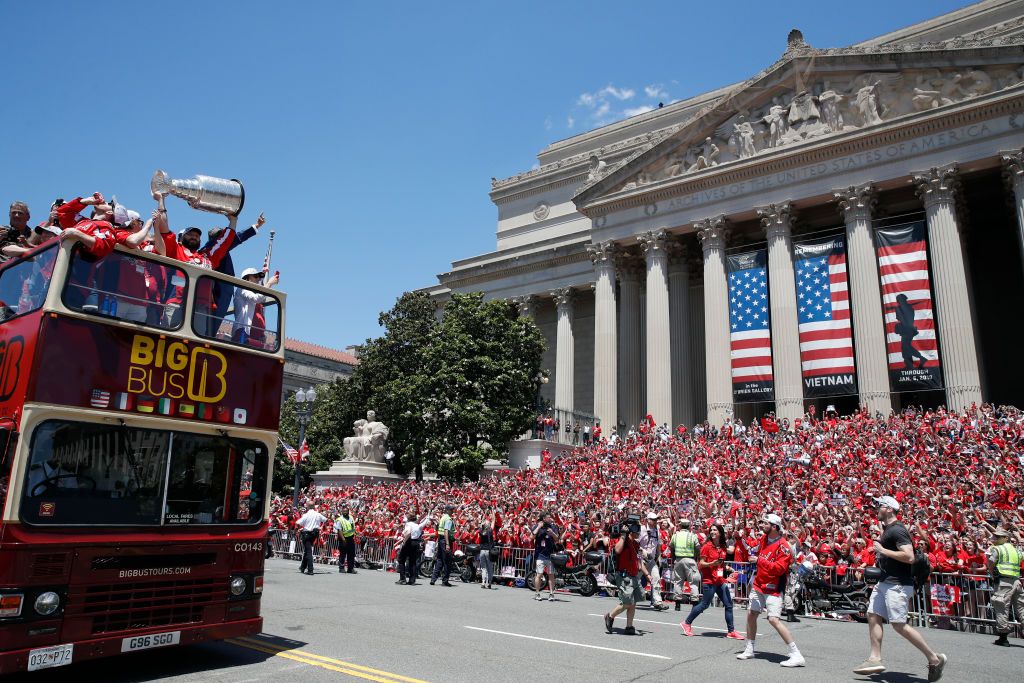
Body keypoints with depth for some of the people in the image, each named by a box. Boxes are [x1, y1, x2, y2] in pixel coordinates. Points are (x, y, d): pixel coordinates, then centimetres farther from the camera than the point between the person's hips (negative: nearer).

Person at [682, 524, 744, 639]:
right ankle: (686, 623, 15)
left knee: (729, 605, 3)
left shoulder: (723, 547, 10)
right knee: (704, 604, -2)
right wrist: (712, 564, -25)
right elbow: (701, 564, -9)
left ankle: (731, 631, 12)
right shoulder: (707, 546, -8)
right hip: (709, 581, -6)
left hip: (720, 581, 7)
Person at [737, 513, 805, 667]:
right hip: (759, 584, 8)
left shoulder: (783, 546, -19)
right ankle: (749, 650, 28)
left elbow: (779, 569, -27)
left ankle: (796, 655, -12)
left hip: (773, 588, -8)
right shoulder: (764, 539, 5)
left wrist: (759, 560, -27)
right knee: (750, 615, 13)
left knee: (774, 619, -18)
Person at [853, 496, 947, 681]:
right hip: (884, 582, 10)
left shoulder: (897, 530, -16)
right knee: (873, 616, 7)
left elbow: (909, 557, -26)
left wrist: (882, 550, -20)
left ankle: (934, 657, 5)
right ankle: (875, 659, 11)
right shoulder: (887, 529, 15)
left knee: (899, 624, -9)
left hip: (897, 584, -10)